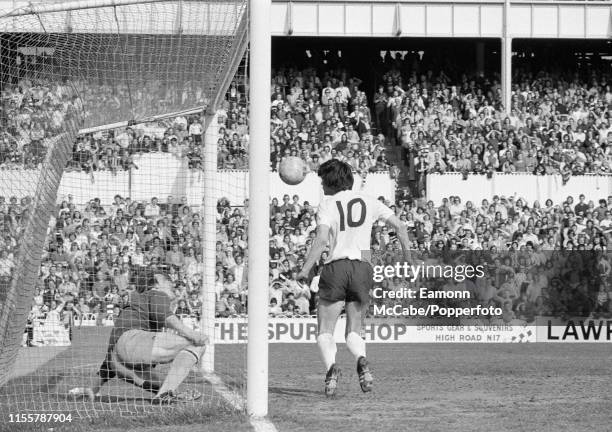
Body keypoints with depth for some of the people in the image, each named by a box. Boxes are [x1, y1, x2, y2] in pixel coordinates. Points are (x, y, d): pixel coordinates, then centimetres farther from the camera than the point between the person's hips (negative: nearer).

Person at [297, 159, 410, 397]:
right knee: (353, 330, 12)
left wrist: (305, 269, -12)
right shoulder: (368, 201, 11)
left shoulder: (328, 204, -1)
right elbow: (399, 226, 12)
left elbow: (321, 240, -14)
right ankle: (362, 360, -18)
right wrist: (408, 257, 22)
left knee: (325, 331, 3)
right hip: (362, 267, 3)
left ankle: (331, 366, -25)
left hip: (336, 266, -3)